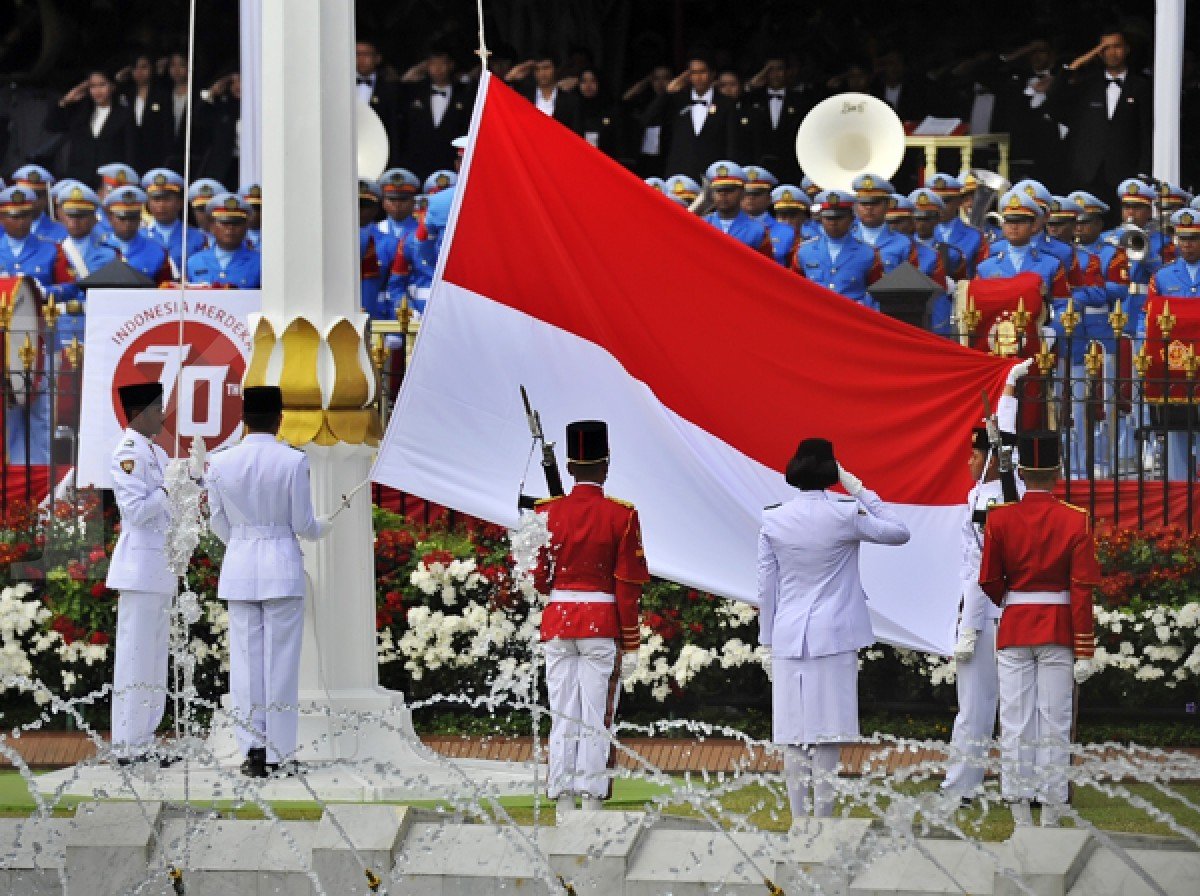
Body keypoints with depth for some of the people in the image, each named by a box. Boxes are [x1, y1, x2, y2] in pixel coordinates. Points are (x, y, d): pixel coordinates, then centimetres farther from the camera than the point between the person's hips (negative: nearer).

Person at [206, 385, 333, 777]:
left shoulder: (221, 462, -2)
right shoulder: (293, 461, -10)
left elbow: (219, 523, 7)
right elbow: (302, 523, -6)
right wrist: (320, 527, 18)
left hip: (239, 568, 2)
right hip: (283, 566, -2)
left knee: (246, 659, 6)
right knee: (281, 660, 2)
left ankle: (253, 751, 3)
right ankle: (280, 754, 2)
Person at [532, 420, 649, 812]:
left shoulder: (548, 512, 1)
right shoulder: (621, 516, -6)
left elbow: (537, 580, 3)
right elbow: (629, 585, -7)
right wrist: (631, 646, -2)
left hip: (557, 622, 3)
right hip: (603, 627, -3)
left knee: (562, 721, 6)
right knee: (597, 721, -1)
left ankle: (563, 811, 5)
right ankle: (592, 810, -5)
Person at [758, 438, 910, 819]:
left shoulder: (774, 520, 0)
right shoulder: (845, 515, -9)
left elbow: (766, 586, 5)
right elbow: (899, 532, 5)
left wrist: (769, 638, 14)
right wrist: (861, 492, 7)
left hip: (788, 637, 3)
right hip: (833, 637, -3)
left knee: (794, 735, 6)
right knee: (827, 735, -2)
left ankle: (799, 819, 6)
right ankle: (822, 820, -3)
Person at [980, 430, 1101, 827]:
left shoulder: (999, 519, -5)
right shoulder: (1076, 521, -6)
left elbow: (989, 582, 0)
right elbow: (1083, 589, -8)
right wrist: (1084, 652, -5)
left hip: (1014, 630, 1)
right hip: (1060, 631, -1)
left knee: (1016, 723, 3)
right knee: (1054, 724, 2)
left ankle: (1020, 819, 2)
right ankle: (1051, 818, 2)